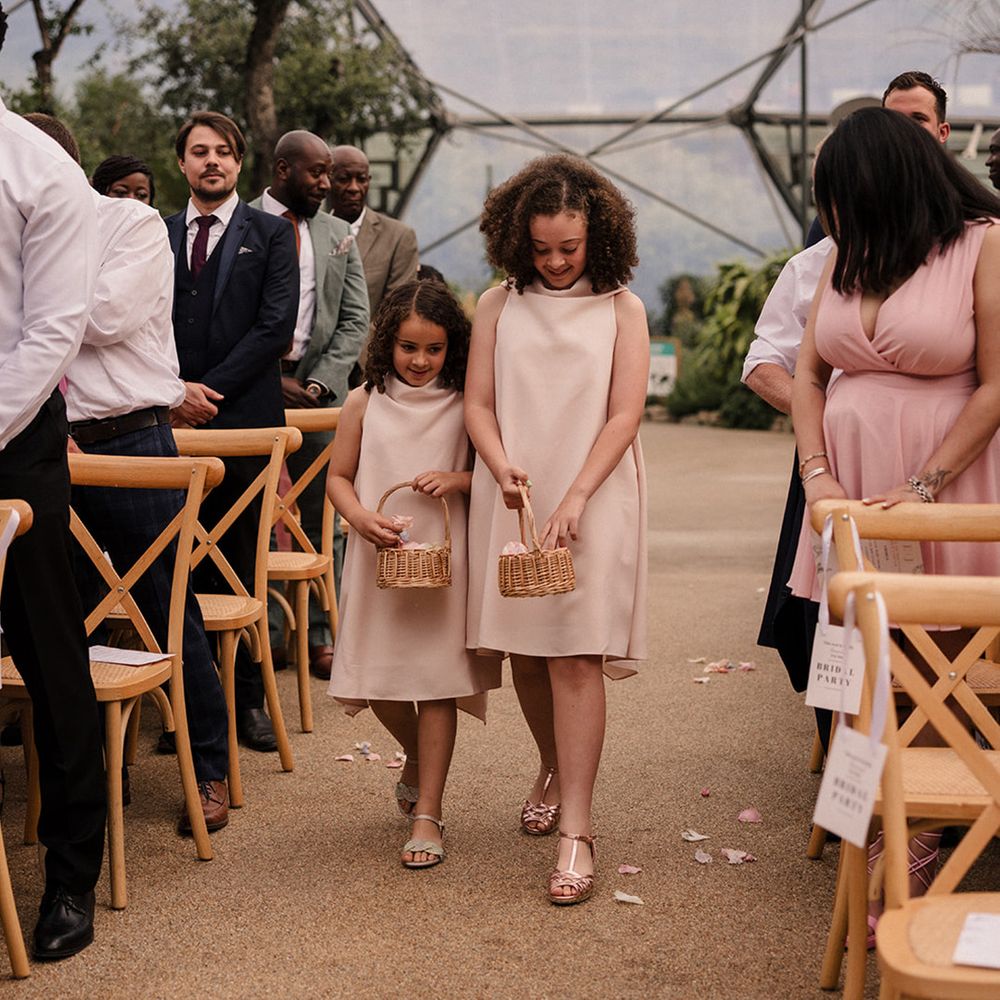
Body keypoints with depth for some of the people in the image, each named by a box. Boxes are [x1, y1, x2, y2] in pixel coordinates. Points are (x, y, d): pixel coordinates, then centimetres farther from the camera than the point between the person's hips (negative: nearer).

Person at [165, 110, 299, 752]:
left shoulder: (271, 234, 6)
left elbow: (277, 326, -4)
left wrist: (207, 389, -9)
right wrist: (174, 387, -7)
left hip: (244, 416, -2)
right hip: (172, 420, 3)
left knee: (241, 564, 1)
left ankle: (247, 699, 8)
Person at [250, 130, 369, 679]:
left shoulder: (339, 236, 14)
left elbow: (355, 320, 10)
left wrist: (319, 382, -4)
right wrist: (269, 380, -9)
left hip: (320, 391, 3)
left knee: (321, 521, 5)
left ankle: (319, 637, 13)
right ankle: (261, 637, 7)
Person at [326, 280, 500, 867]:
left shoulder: (464, 407, 0)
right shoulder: (365, 403, 3)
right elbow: (339, 476, 7)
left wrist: (458, 479, -16)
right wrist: (361, 517, -12)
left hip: (444, 560, -2)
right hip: (380, 557, 2)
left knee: (438, 684, -2)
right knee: (380, 686, 9)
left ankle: (428, 813, 7)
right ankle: (417, 760, 40)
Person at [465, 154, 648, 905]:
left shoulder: (621, 309, 2)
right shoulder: (499, 306, 8)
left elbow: (624, 416, -3)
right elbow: (478, 402, 5)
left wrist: (574, 498, -14)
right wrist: (501, 466, -15)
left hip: (594, 497, -3)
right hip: (512, 499, 3)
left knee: (577, 655, -9)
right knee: (525, 651, 8)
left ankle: (576, 827, -7)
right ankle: (555, 770, 35)